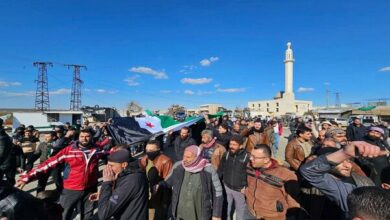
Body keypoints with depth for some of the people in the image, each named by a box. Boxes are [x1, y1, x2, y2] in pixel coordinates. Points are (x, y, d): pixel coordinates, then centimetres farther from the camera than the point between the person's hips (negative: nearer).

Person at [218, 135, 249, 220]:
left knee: (240, 209, 19)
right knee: (228, 207, 24)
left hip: (240, 189, -3)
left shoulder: (247, 157, -19)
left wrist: (247, 187, -13)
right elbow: (220, 169, 0)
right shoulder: (226, 154, -8)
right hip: (227, 186, 3)